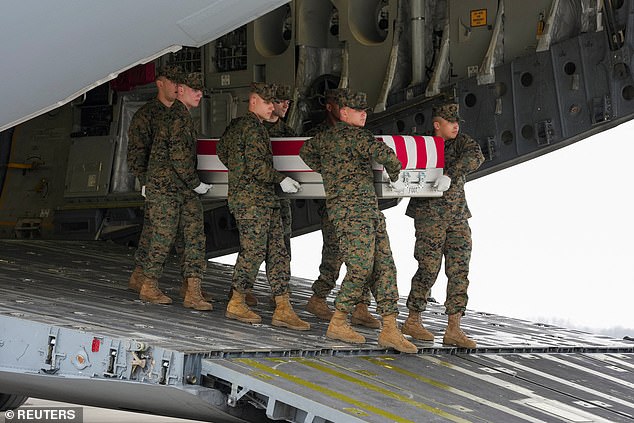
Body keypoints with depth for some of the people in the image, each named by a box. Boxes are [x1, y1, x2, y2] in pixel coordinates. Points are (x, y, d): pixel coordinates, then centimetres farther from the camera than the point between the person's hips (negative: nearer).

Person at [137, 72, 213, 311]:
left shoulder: (184, 117, 19)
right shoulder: (177, 117, -13)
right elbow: (179, 156, -20)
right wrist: (196, 183, -12)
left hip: (184, 190, 9)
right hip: (165, 188, -9)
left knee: (195, 237, 0)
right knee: (163, 238, -2)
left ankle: (193, 293, -4)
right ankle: (149, 287, 13)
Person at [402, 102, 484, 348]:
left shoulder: (461, 142, 7)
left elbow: (475, 156, -14)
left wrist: (450, 175, -27)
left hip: (458, 217, 4)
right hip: (430, 215, -4)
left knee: (459, 271, -3)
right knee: (428, 269, -7)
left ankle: (453, 329, -3)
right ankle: (412, 321, 8)